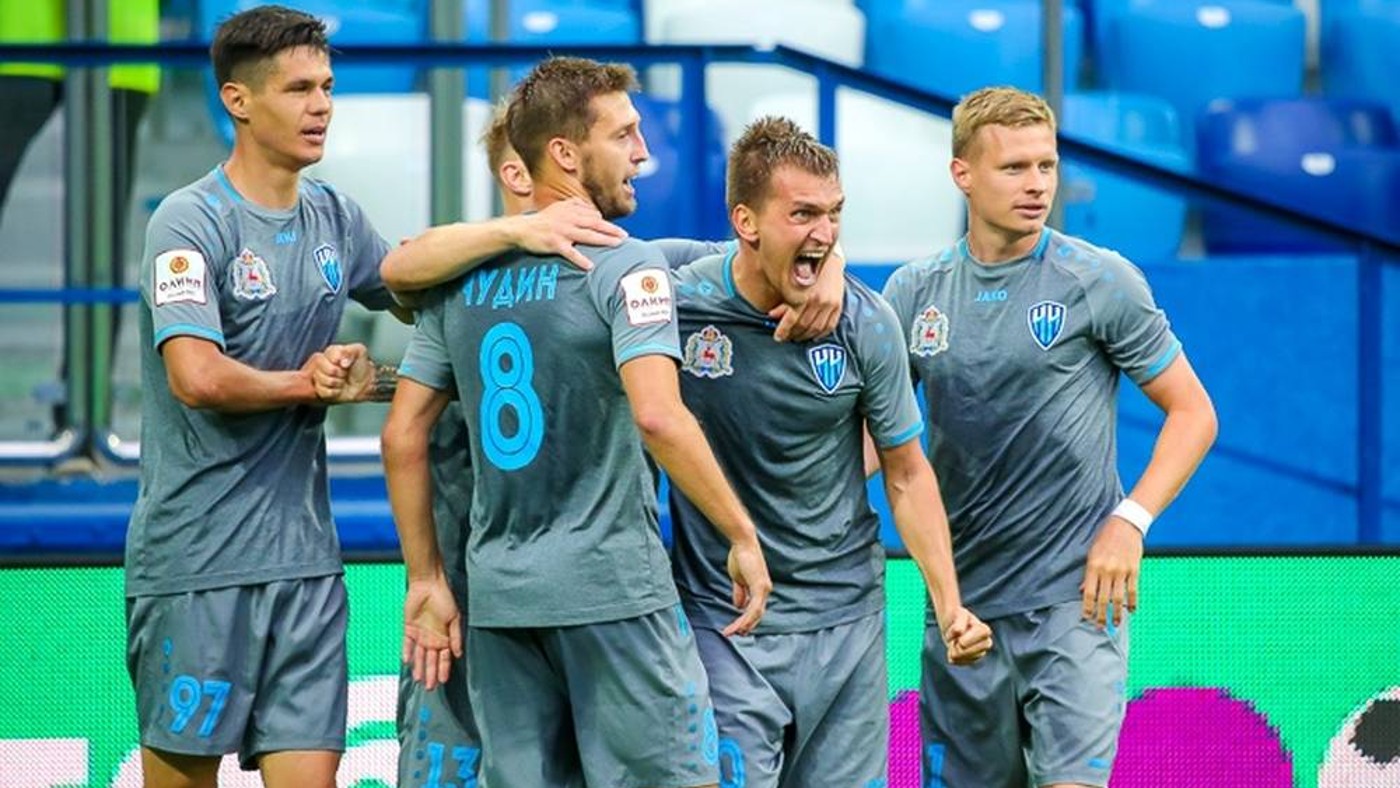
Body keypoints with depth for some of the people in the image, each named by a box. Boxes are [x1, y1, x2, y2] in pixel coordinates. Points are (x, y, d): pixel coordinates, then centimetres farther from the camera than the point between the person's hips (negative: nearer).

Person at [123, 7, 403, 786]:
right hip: (197, 561, -6)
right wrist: (309, 382, -6)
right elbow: (199, 378, -22)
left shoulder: (334, 216, 11)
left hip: (304, 555, 6)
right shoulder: (190, 222, -10)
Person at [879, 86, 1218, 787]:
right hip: (961, 604, 4)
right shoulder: (915, 293, 6)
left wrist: (1129, 522, -13)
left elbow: (1192, 412, 0)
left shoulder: (1101, 281, -3)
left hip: (1074, 597, -4)